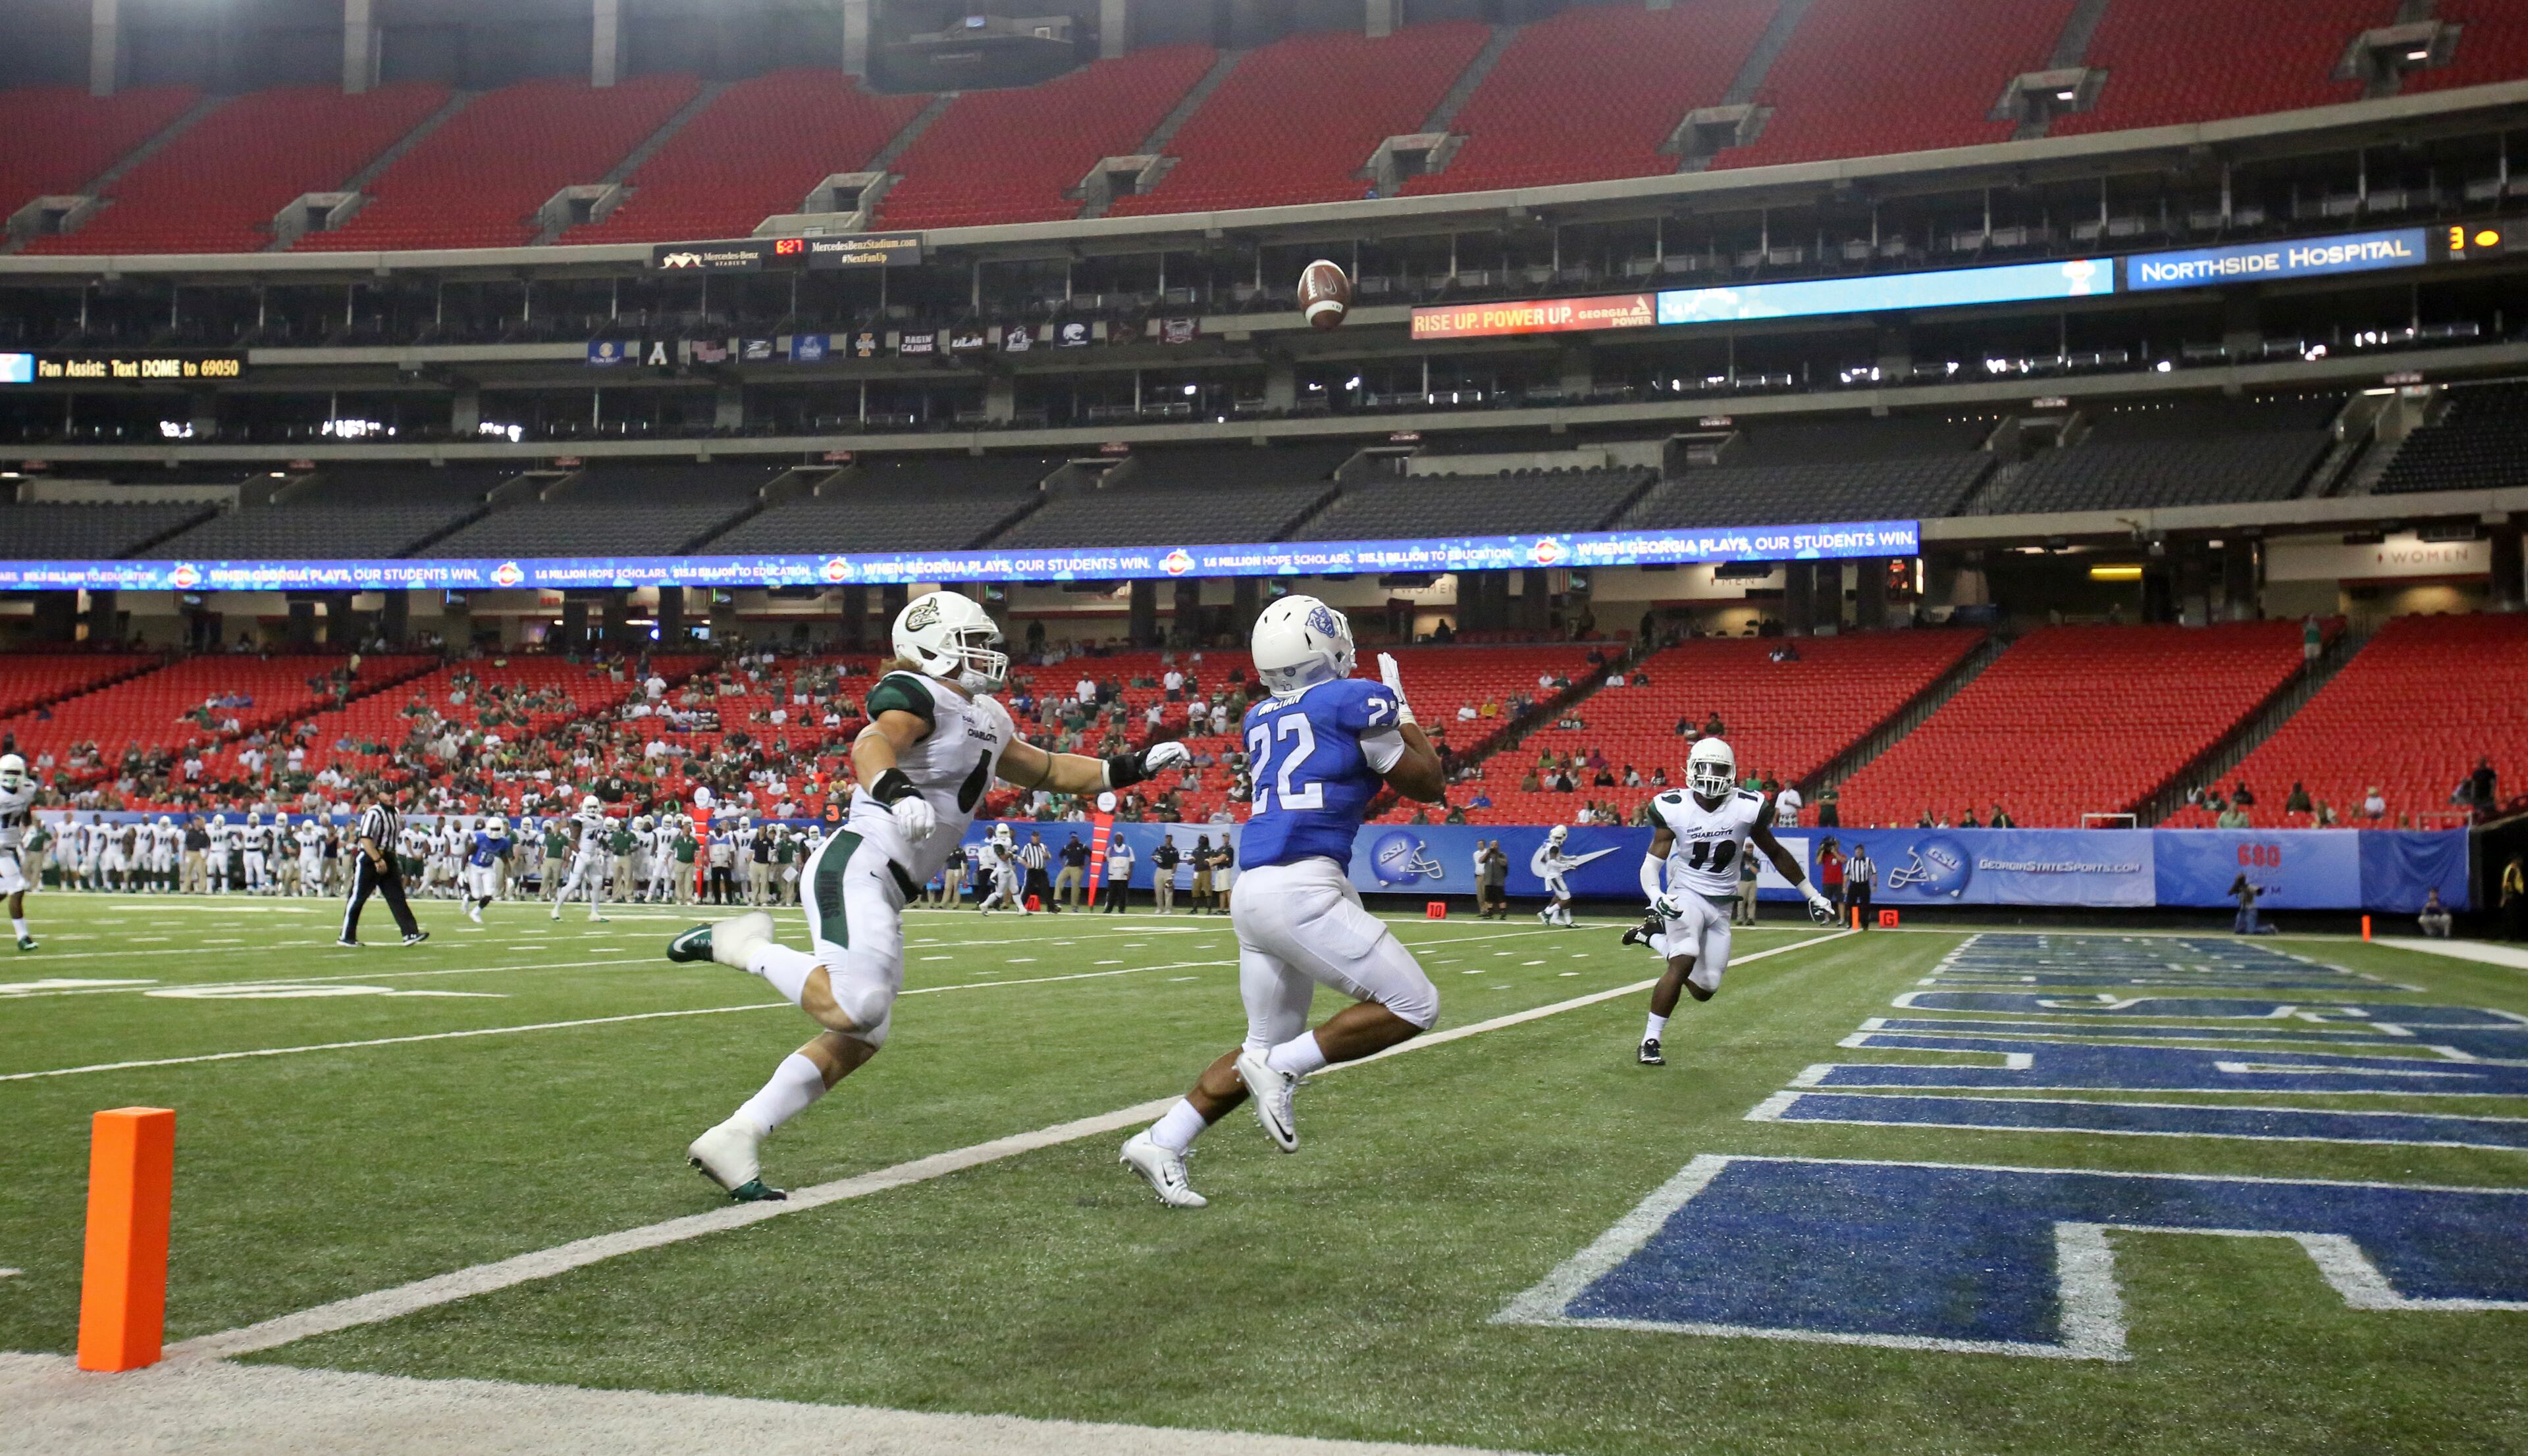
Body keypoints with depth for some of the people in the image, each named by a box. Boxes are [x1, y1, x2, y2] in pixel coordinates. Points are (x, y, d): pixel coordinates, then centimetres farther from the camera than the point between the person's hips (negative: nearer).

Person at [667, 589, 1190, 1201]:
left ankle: (731, 1143, 8)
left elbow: (1047, 771, 34)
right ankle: (746, 946, -5)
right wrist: (894, 790, -48)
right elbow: (872, 744, -27)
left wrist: (1131, 768, 27)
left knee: (860, 1039, 7)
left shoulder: (985, 719, 22)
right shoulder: (919, 695, -6)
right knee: (853, 1008, -27)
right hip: (857, 866, -10)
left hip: (883, 893, 10)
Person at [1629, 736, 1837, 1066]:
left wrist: (1813, 897, 9)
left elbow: (1777, 854, 4)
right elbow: (1652, 862, -12)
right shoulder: (1673, 808, -12)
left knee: (1705, 990, 4)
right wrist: (1656, 896, -34)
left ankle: (1658, 941, 30)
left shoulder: (1748, 808, -9)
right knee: (1684, 962, -28)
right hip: (1686, 895, -3)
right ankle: (1650, 1042, -18)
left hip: (1721, 905, 3)